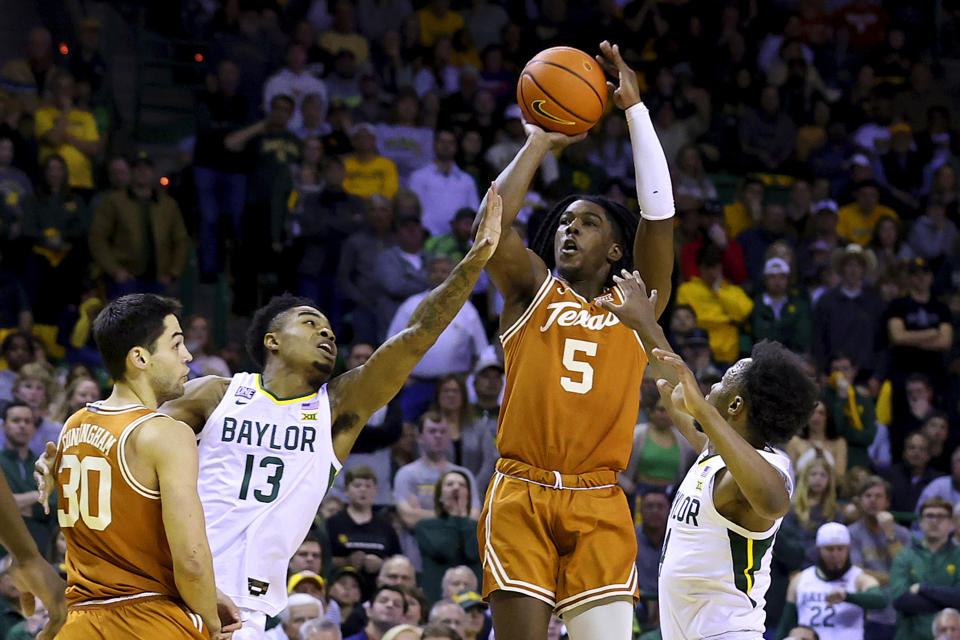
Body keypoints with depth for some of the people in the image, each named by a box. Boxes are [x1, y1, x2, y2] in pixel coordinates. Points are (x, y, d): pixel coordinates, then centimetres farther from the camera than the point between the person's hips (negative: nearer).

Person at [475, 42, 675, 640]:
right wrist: (541, 141, 3)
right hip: (521, 495, 0)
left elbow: (660, 214, 1)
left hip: (598, 506, 0)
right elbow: (494, 223, -6)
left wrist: (635, 108, 0)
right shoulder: (533, 292, 12)